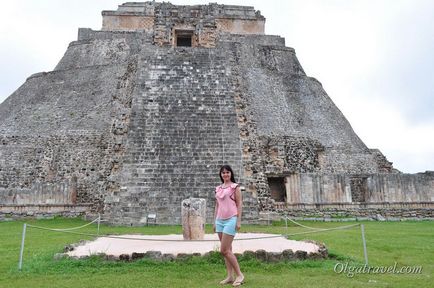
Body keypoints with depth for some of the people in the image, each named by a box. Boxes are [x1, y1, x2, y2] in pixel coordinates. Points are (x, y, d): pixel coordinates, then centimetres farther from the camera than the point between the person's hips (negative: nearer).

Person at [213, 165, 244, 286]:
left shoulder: (235, 187, -2)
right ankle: (230, 276, 15)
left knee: (224, 250, -8)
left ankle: (239, 275, 4)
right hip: (220, 220, 6)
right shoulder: (218, 188, 14)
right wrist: (215, 221, 15)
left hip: (230, 220, -6)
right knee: (227, 250, 8)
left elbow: (239, 204, -5)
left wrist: (239, 221, -11)